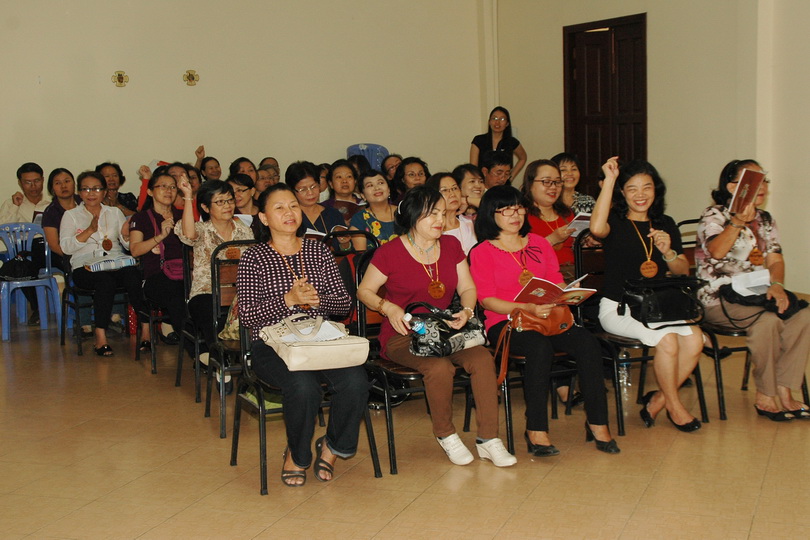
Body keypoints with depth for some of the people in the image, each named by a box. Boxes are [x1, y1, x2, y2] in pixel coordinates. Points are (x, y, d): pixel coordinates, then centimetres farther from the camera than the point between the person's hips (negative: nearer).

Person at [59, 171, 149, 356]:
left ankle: (146, 327, -30)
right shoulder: (71, 215, 15)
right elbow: (66, 247, -1)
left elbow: (131, 246, 13)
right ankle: (100, 336, -31)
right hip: (86, 267, -2)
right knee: (105, 279, -36)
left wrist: (126, 236, -10)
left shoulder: (115, 212, 21)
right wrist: (90, 230, -10)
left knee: (133, 275, -32)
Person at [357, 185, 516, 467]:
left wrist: (466, 311, -7)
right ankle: (445, 435, -7)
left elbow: (467, 288, 15)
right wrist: (389, 307, -15)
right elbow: (364, 291, 4)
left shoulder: (451, 245, 10)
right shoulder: (389, 253, -5)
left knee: (483, 359, -26)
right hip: (403, 336, -4)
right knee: (439, 367, -34)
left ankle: (488, 439, -16)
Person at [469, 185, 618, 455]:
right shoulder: (482, 252, 4)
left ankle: (598, 423, -19)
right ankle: (536, 430, -31)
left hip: (547, 318, 5)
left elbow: (557, 283, 16)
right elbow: (487, 300, -7)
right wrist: (527, 308, -22)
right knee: (540, 346, -37)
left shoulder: (539, 243, 20)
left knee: (588, 343, -24)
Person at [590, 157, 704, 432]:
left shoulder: (666, 224, 13)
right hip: (618, 308, -5)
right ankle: (674, 406, -4)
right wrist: (609, 180, -22)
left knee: (694, 339, -23)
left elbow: (683, 271, 13)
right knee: (667, 339, -29)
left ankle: (657, 400, -3)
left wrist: (668, 253, -10)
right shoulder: (616, 222, -2)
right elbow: (597, 228, -29)